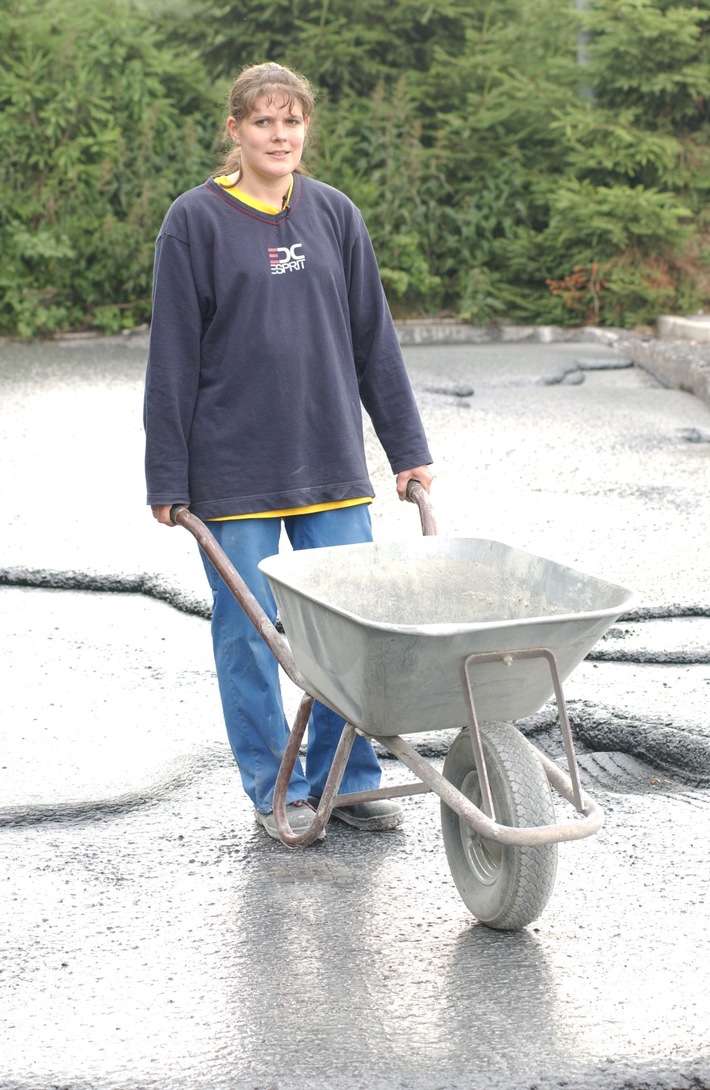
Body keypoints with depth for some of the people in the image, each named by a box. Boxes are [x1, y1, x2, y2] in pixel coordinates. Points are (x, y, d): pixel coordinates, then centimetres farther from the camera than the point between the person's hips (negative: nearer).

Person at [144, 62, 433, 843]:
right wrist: (168, 479, -5)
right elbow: (173, 359, -3)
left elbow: (374, 339, 12)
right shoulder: (196, 221, -3)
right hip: (234, 472, -3)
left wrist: (407, 448, 11)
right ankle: (276, 788, 17)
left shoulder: (335, 215, 8)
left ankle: (348, 780, 18)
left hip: (331, 461, 3)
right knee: (248, 632, 4)